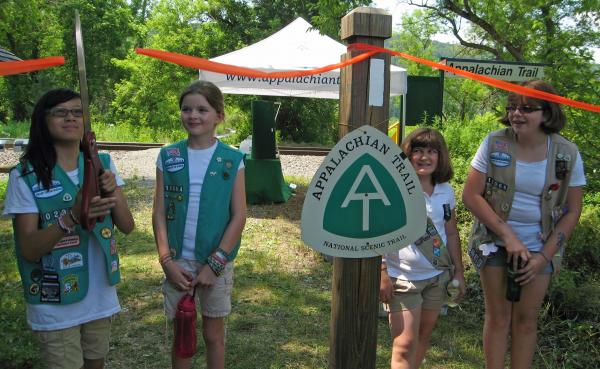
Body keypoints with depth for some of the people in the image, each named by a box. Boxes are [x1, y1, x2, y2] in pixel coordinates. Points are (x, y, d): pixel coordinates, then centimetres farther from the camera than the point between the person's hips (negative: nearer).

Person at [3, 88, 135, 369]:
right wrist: (72, 217, -32)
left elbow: (127, 226, -3)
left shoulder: (102, 164, -2)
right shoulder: (24, 176, -13)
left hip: (101, 296, 4)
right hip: (55, 304, -3)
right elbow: (29, 249, -16)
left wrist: (112, 192, -22)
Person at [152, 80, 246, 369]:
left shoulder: (232, 161, -5)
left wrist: (214, 264, -12)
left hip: (216, 261, -1)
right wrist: (166, 260, -9)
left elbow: (238, 217, -7)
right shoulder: (168, 157, 0)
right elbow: (159, 213, 0)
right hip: (177, 260, 1)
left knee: (214, 334, 13)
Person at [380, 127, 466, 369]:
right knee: (405, 344, -4)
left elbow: (451, 233, 12)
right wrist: (381, 272, -17)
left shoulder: (445, 190, 4)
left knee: (423, 336, 17)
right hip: (403, 279, -5)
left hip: (438, 276, 6)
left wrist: (459, 272, 12)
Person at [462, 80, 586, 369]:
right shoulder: (494, 143, -10)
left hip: (540, 248, 1)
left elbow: (572, 211, -1)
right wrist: (508, 236, -16)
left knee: (526, 318, 7)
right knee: (498, 315, 6)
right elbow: (471, 195, -10)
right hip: (495, 242, -1)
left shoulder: (567, 155, -7)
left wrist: (544, 256, -8)